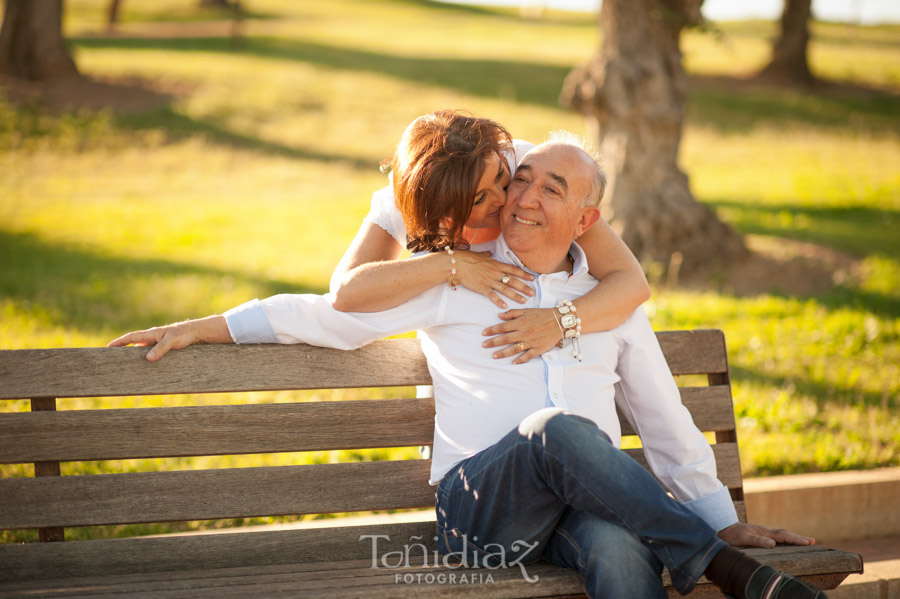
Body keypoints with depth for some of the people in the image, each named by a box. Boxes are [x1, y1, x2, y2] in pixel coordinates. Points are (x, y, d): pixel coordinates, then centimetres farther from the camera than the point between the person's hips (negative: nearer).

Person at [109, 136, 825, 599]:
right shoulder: (457, 278, 12)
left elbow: (666, 420, 22)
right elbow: (334, 315, 11)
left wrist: (727, 521, 17)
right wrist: (198, 328, 7)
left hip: (591, 499, 2)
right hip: (480, 500, -2)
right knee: (561, 430, -36)